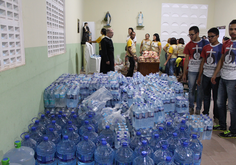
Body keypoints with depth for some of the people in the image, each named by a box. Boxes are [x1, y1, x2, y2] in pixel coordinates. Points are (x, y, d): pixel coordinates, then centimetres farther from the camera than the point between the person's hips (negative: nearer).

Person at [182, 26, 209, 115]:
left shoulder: (205, 43, -1)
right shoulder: (188, 45, 3)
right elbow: (186, 59, 6)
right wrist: (184, 73, 4)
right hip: (192, 71, 1)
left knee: (200, 90, 6)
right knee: (191, 90, 6)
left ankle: (198, 108, 18)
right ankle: (191, 107, 20)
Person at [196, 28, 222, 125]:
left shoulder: (221, 47, -5)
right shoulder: (205, 48, 9)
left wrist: (222, 76, -11)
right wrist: (199, 77, 11)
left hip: (216, 76, -4)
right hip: (206, 75, 5)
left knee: (216, 97, 4)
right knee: (206, 96, 15)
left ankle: (216, 117, 18)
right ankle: (205, 114, 29)